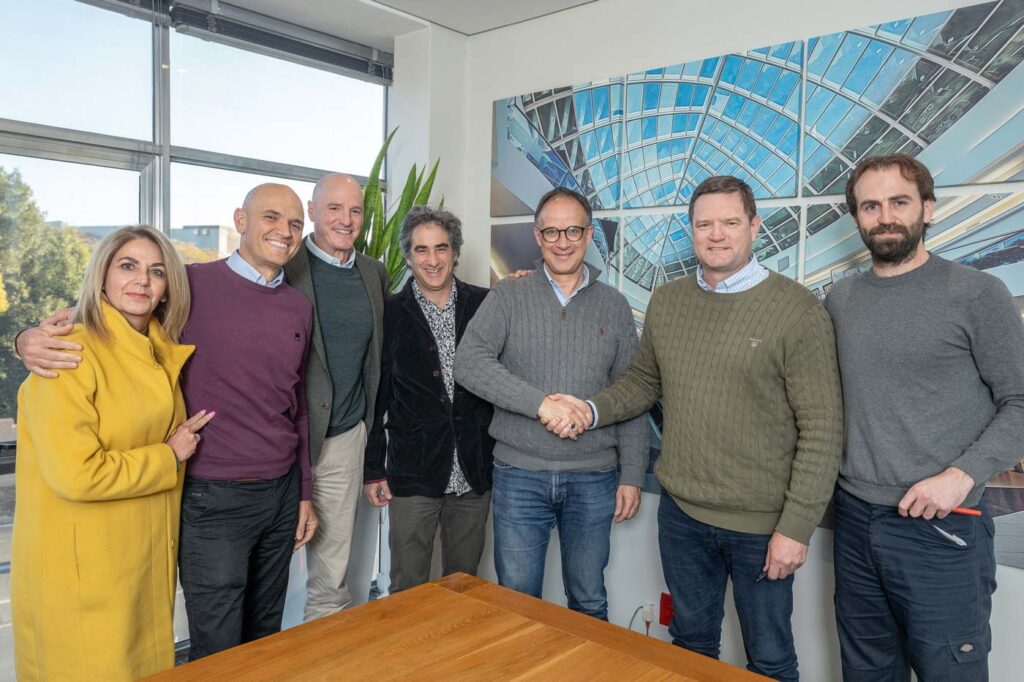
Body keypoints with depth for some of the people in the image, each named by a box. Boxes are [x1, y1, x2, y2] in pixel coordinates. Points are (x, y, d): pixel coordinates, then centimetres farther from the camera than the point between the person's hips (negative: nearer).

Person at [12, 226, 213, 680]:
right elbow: (76, 474, -24)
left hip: (145, 560, 7)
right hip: (81, 572, -7)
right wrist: (167, 457, -14)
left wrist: (184, 439, 6)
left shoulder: (163, 355, 7)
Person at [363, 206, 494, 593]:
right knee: (408, 590, 8)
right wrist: (373, 470, 0)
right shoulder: (390, 313, -2)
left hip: (475, 473, 2)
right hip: (413, 473, -2)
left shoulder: (483, 305, 2)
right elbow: (375, 395, 1)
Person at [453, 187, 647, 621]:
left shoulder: (614, 306, 5)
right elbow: (468, 362, -14)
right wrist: (539, 402, -24)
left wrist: (632, 475, 2)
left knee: (589, 602, 16)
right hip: (519, 475, -1)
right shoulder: (508, 298, 0)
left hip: (593, 478, 2)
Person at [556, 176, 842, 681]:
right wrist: (592, 411, -4)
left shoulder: (797, 310, -13)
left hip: (761, 524, -4)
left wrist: (797, 527, -15)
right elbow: (643, 381, 13)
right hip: (680, 513, 4)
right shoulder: (665, 302, 3)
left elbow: (822, 429, -13)